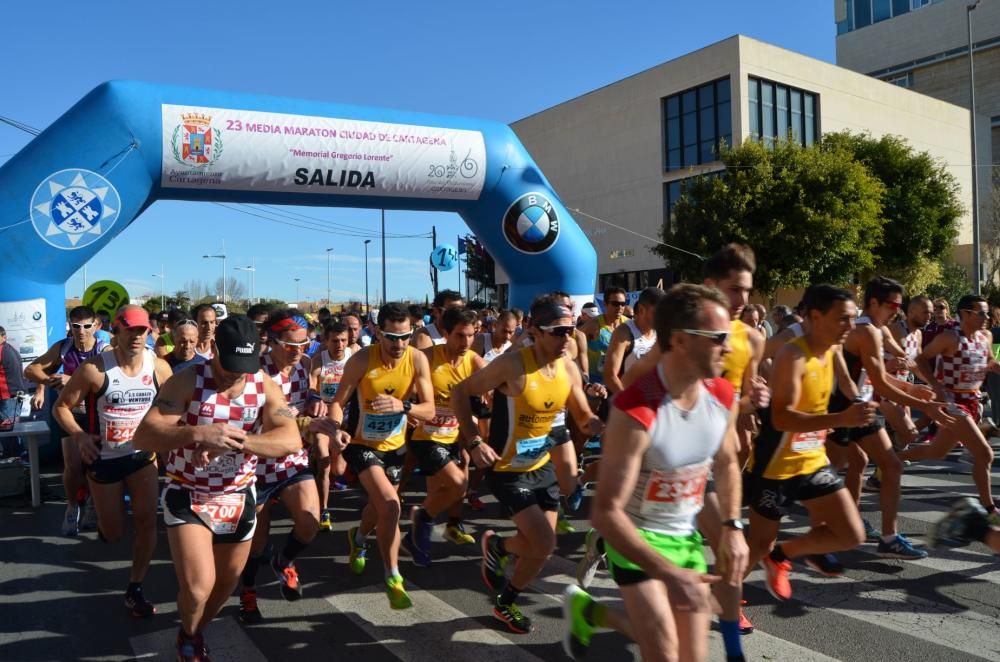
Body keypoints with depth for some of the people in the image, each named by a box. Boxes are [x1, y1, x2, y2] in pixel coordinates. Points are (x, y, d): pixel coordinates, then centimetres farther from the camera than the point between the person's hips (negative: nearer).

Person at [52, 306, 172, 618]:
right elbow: (61, 406, -10)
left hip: (142, 454, 2)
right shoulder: (94, 369, -20)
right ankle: (104, 518, 48)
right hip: (104, 458, -2)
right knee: (114, 533, 10)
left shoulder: (159, 367, -11)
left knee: (146, 521, -5)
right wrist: (78, 436, -25)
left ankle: (134, 589, 12)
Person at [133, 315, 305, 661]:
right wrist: (199, 433, -43)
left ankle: (196, 633, 50)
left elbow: (291, 439, -22)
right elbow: (143, 437, -26)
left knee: (227, 581, 18)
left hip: (238, 498, 4)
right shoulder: (187, 382, -17)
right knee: (198, 586, -15)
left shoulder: (265, 386, -10)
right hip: (187, 496, -3)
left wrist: (232, 441, -36)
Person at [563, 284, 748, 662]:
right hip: (636, 535, -6)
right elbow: (605, 513, -29)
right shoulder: (635, 413, -31)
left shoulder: (724, 397, -9)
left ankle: (591, 613, 32)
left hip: (686, 535, 6)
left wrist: (732, 527, 0)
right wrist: (669, 573, -34)